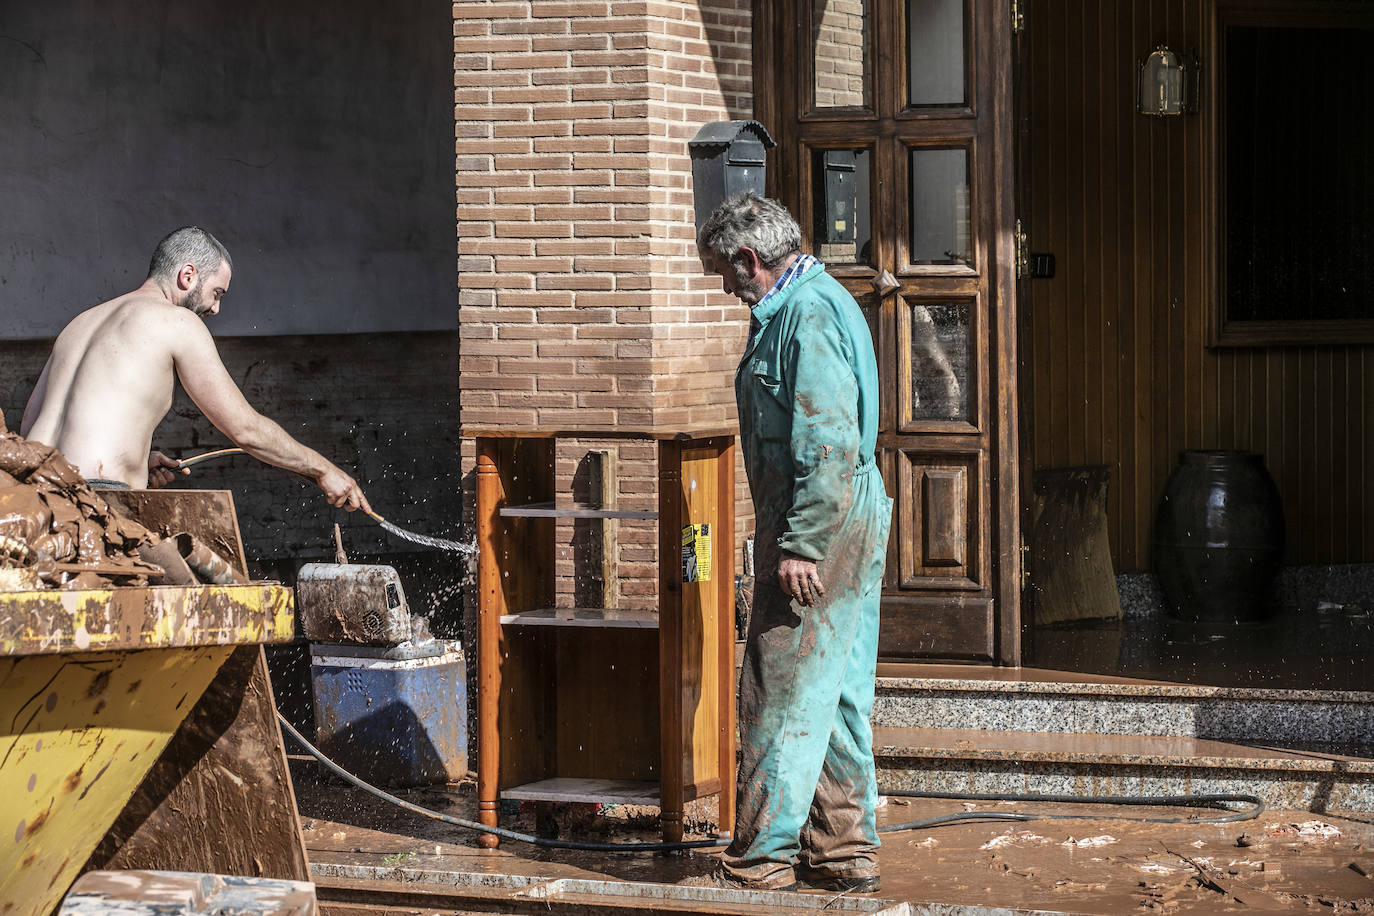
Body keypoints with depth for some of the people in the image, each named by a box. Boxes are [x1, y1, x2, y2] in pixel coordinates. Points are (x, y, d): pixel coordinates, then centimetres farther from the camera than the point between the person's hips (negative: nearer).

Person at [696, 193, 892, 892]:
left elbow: (829, 444, -24)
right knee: (836, 695, 13)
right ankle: (844, 853, 18)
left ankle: (760, 861, -3)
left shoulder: (808, 315, -16)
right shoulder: (806, 306, 18)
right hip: (848, 525, 11)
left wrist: (800, 545, -24)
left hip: (819, 527, -11)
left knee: (784, 697, -6)